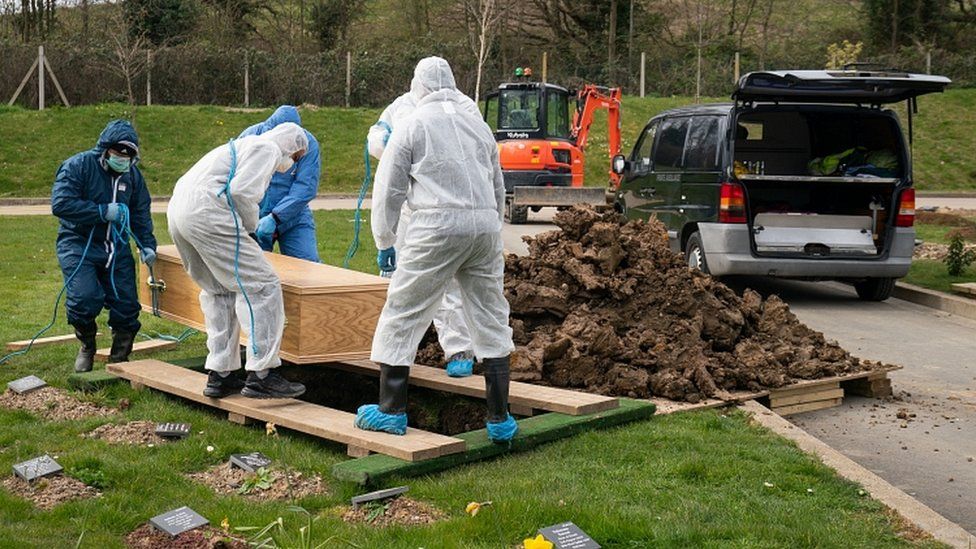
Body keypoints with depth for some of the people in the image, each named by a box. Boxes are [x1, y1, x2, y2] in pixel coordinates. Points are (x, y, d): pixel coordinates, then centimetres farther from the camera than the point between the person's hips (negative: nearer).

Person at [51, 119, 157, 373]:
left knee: (126, 304, -1)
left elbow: (141, 213, 12)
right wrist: (103, 212, -23)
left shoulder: (132, 174, 6)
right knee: (86, 299, -22)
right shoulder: (78, 166, -11)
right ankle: (87, 347, 8)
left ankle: (120, 358, 21)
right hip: (78, 244, -5)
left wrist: (147, 245, -1)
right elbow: (60, 204, -22)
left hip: (116, 247, 5)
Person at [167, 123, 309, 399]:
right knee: (261, 286, -7)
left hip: (178, 210, 10)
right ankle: (262, 375, -9)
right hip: (206, 213, -10)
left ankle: (219, 375, 17)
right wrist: (251, 226, 3)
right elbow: (241, 190, -12)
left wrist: (246, 228, 25)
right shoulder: (267, 148, 3)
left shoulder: (243, 146, 33)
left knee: (218, 291, 18)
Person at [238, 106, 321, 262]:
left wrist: (275, 218, -28)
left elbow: (305, 188, -18)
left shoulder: (308, 144, -11)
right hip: (253, 220, 1)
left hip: (293, 219, -1)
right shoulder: (251, 135, -8)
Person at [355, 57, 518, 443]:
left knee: (403, 313, 5)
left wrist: (384, 242, 12)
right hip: (485, 224, 5)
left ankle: (391, 410, 9)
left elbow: (388, 191, 3)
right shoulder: (478, 124, 19)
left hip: (438, 225, -5)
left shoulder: (412, 125, 4)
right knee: (490, 317, 10)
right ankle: (499, 419, 11)